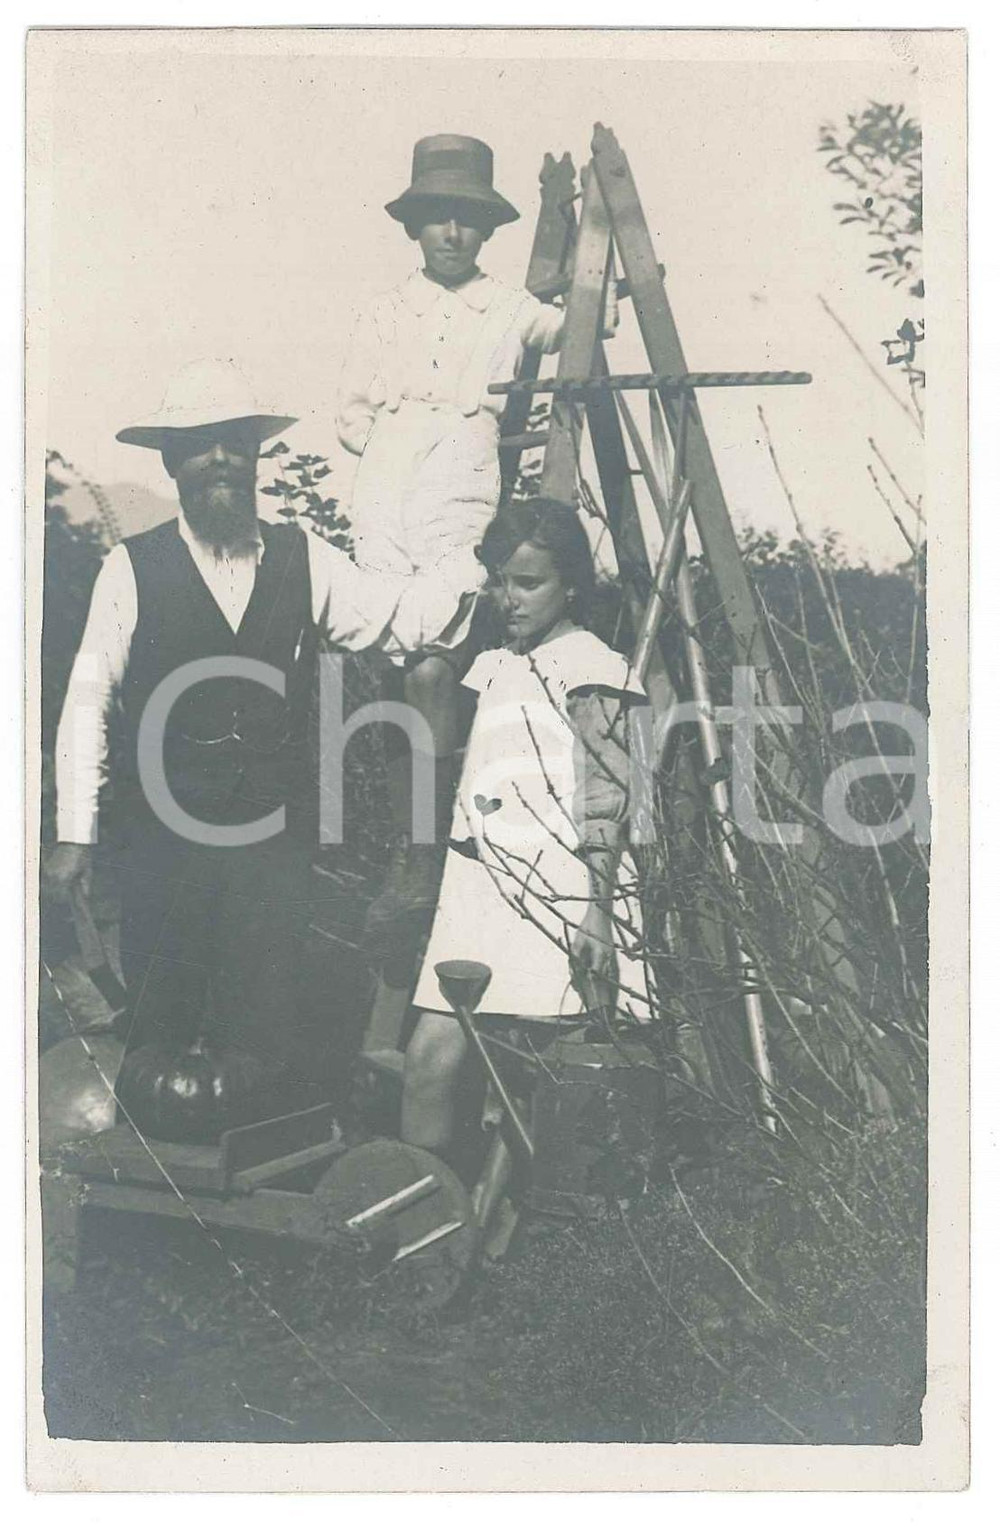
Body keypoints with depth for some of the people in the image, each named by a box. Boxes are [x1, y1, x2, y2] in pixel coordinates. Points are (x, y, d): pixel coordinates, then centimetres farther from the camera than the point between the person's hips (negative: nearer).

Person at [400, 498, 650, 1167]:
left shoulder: (593, 667, -2)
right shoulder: (494, 667, 21)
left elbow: (608, 801, -9)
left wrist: (597, 910, -16)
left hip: (556, 894, -7)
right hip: (482, 886, 7)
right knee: (431, 1056, -1)